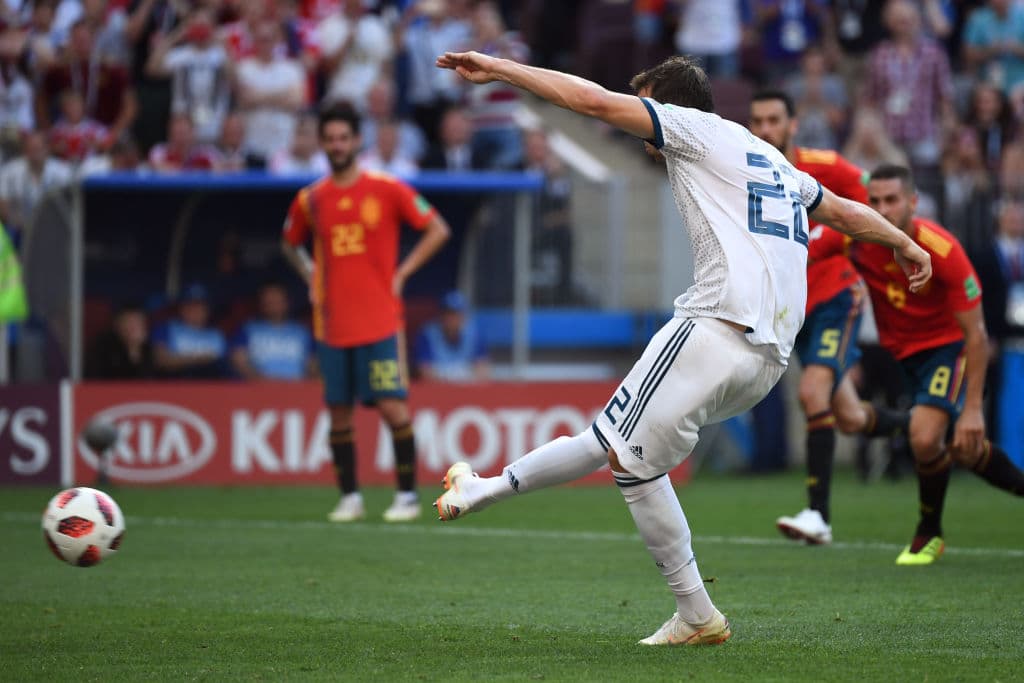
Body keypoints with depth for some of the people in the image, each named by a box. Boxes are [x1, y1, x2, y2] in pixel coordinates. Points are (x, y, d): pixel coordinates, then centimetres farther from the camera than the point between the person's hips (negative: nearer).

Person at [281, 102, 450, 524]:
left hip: (380, 322, -3)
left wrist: (402, 273, -4)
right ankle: (349, 497, 13)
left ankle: (407, 496, -1)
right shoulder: (310, 200, 7)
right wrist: (309, 276, 9)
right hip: (332, 326, 3)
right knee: (338, 413, 3)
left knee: (393, 407, -9)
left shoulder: (387, 190, -3)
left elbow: (437, 229, 2)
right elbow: (290, 244, 25)